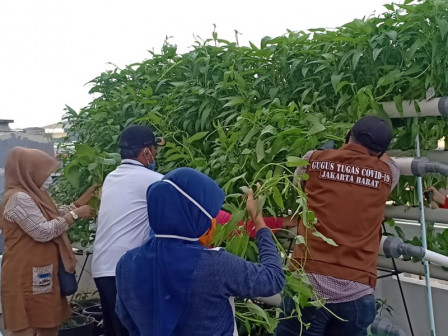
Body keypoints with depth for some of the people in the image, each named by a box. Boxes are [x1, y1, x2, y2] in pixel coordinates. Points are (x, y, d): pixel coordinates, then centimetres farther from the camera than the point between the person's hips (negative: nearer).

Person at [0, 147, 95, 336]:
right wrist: (75, 214, -14)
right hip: (26, 277, -10)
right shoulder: (19, 198, -18)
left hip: (40, 275, 10)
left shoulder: (31, 195, 15)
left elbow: (53, 218, 19)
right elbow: (43, 231, -22)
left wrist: (79, 203, 12)